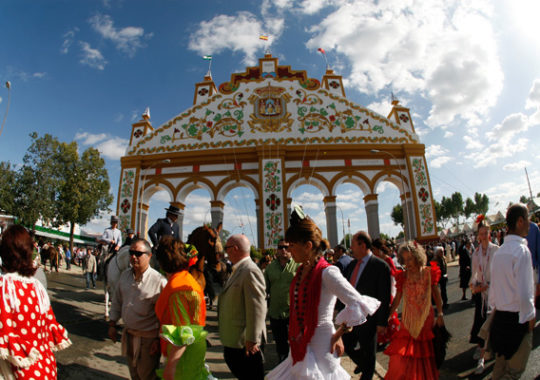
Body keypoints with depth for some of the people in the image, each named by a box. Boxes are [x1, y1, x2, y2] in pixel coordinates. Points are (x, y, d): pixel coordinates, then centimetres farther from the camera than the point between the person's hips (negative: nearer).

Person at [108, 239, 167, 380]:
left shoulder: (159, 280, -22)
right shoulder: (125, 275, -1)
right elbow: (117, 301, 12)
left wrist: (158, 339, -15)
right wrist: (112, 324, 11)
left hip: (148, 338, -6)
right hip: (128, 334, 6)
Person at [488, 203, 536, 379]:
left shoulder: (498, 251, 5)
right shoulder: (521, 250, -18)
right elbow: (524, 292, -20)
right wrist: (530, 317, -7)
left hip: (500, 316, 7)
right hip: (518, 318, -7)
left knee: (500, 365, 20)